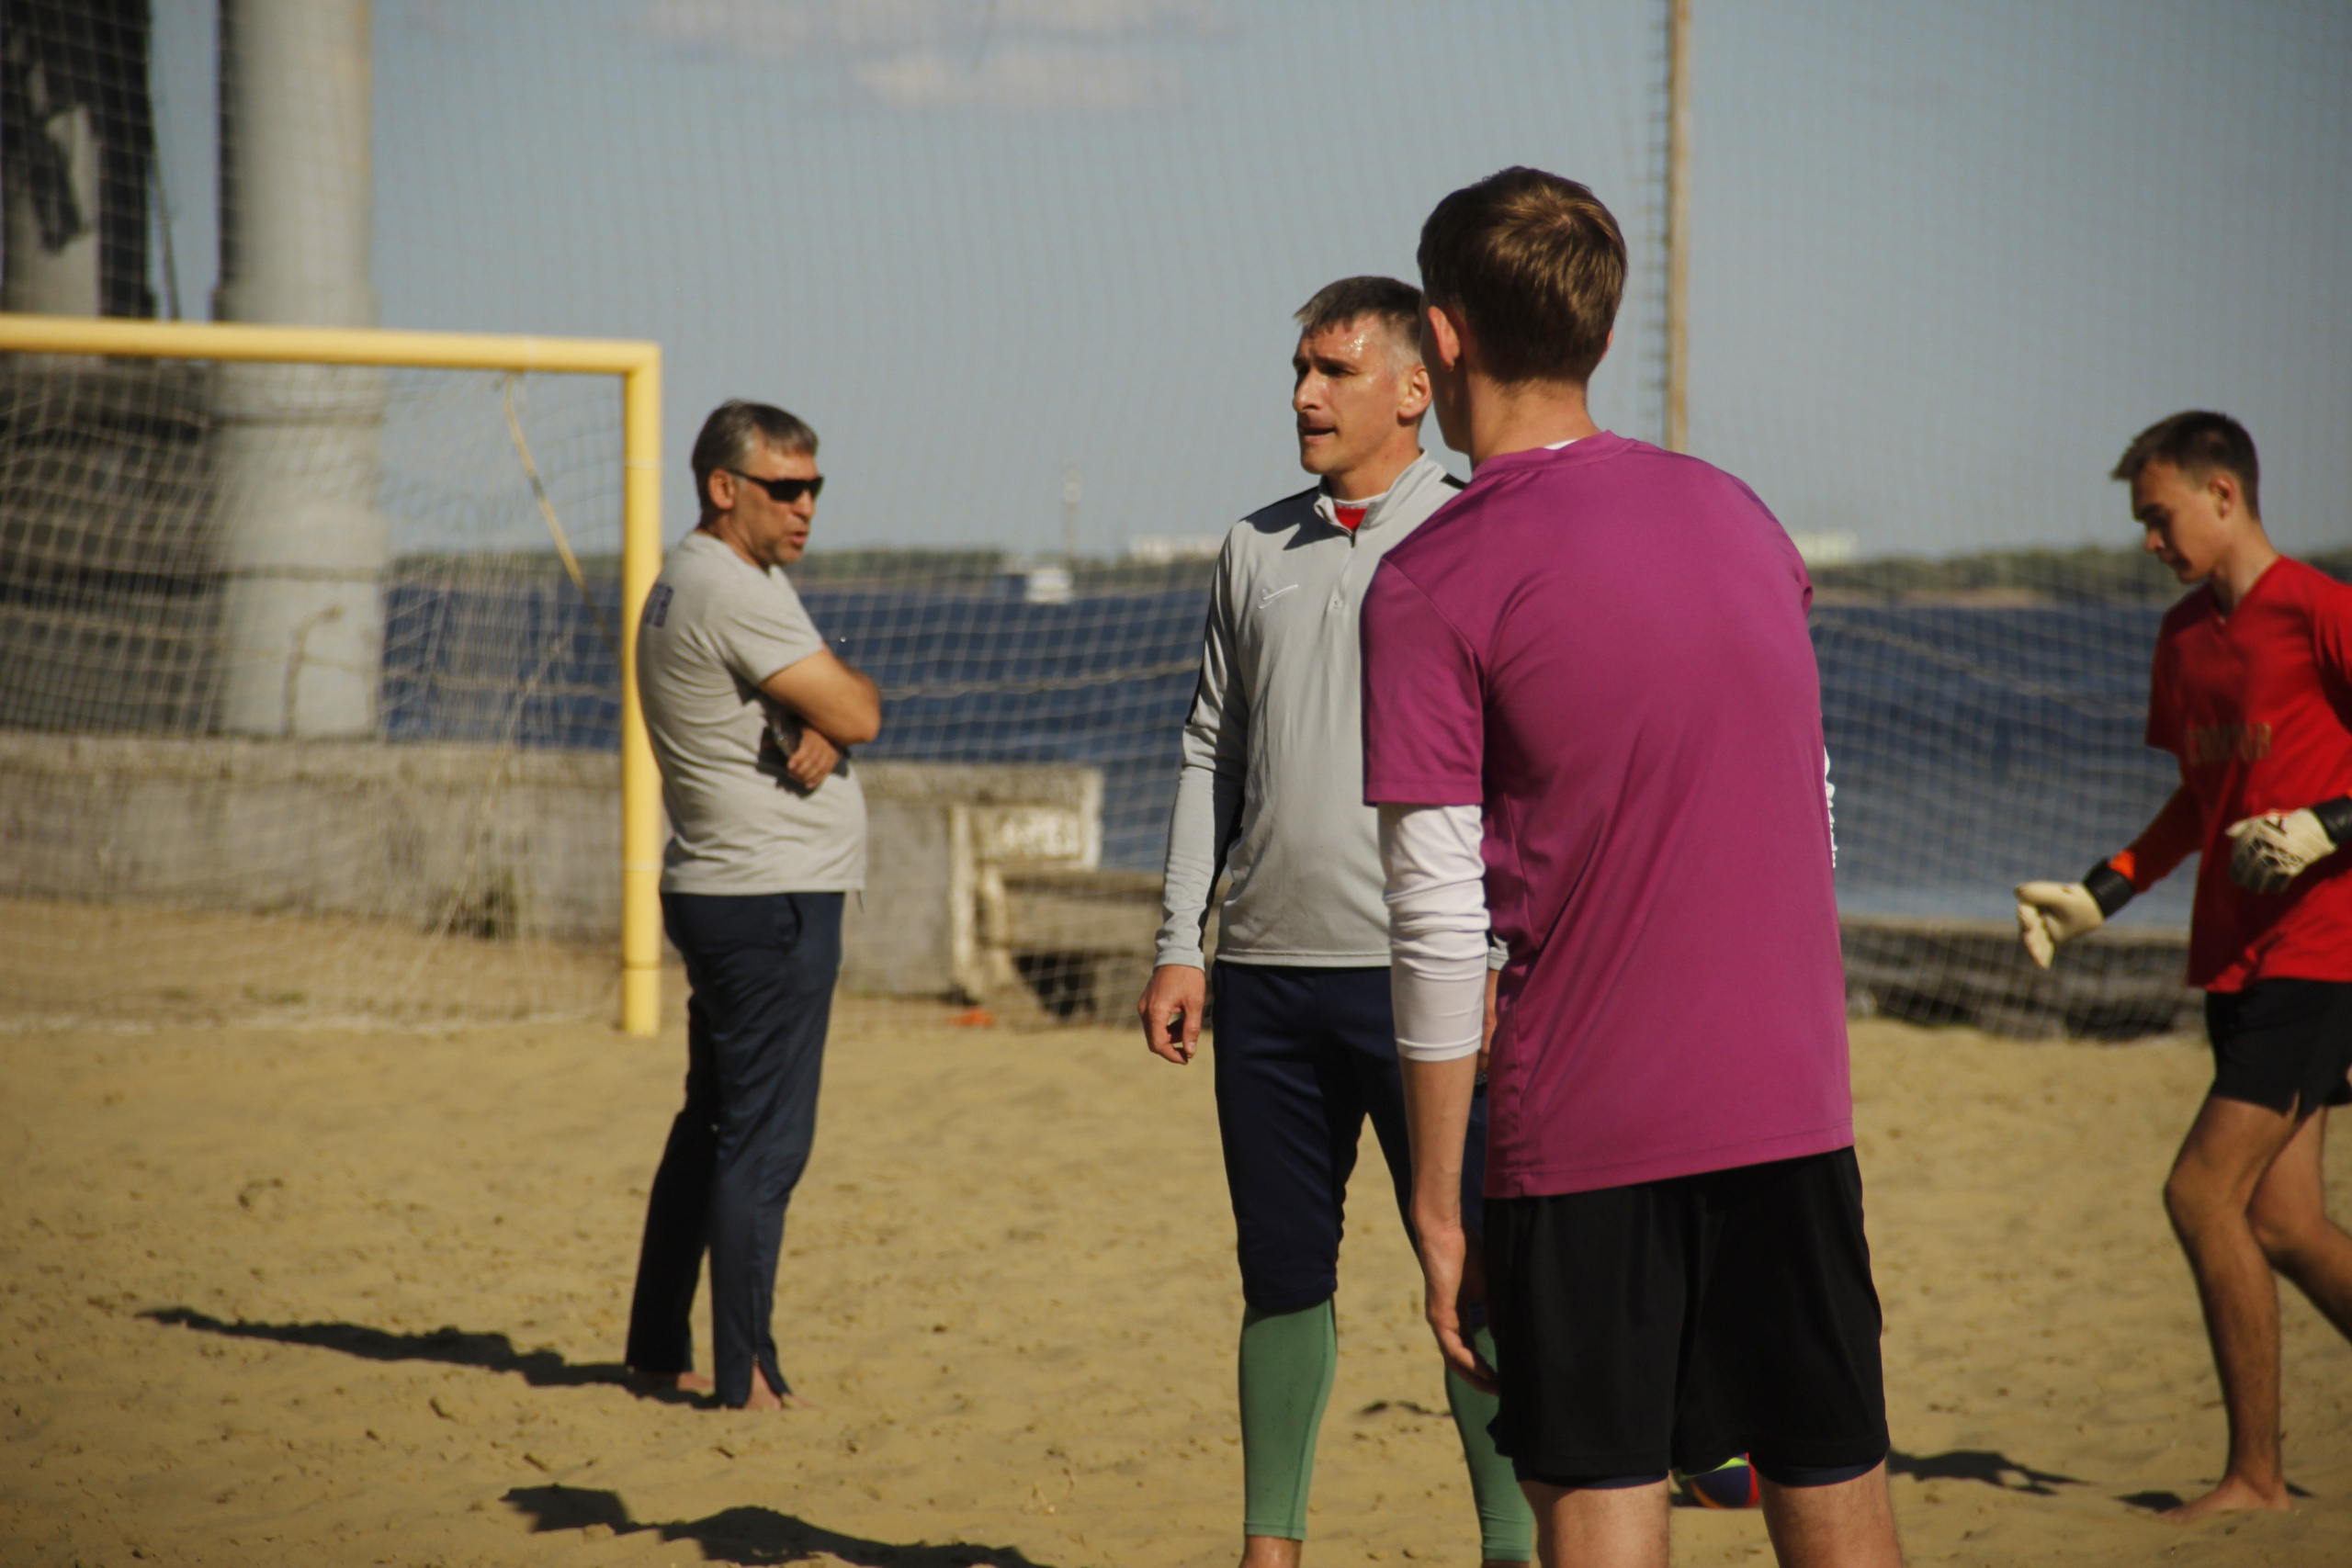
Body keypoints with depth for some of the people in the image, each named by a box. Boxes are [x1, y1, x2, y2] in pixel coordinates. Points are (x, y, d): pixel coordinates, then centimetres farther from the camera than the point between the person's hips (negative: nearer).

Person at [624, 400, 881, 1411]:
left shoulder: (722, 582, 17)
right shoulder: (729, 592, -17)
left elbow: (840, 712, 10)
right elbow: (858, 713, -20)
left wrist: (820, 728, -10)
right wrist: (839, 706, 1)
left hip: (716, 896, 11)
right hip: (772, 900, -11)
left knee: (712, 1127, 16)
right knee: (764, 1140, -8)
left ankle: (659, 1351, 23)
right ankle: (744, 1377, -7)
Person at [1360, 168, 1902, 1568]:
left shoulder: (1431, 586, -9)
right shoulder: (1734, 511, 9)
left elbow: (1439, 926, -10)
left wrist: (1437, 1204, -4)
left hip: (1590, 1126, -5)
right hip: (1795, 1100, 5)